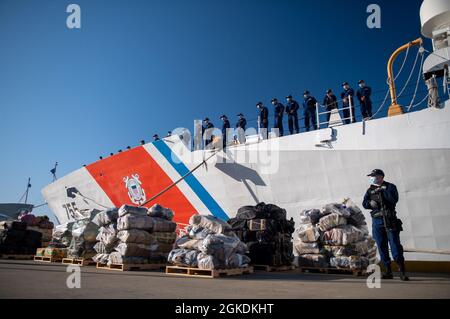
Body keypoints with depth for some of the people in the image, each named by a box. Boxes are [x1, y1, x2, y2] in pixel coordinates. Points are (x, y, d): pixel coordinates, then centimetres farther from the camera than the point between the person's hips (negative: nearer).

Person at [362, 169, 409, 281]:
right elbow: (364, 203, 9)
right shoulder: (370, 190, 14)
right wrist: (370, 203, -11)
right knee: (382, 248, 6)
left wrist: (383, 191, -15)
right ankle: (388, 272, 15)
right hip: (377, 222, 4)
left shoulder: (390, 187, 2)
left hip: (390, 221, -4)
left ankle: (403, 273, -3)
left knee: (395, 246, -7)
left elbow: (394, 199, -14)